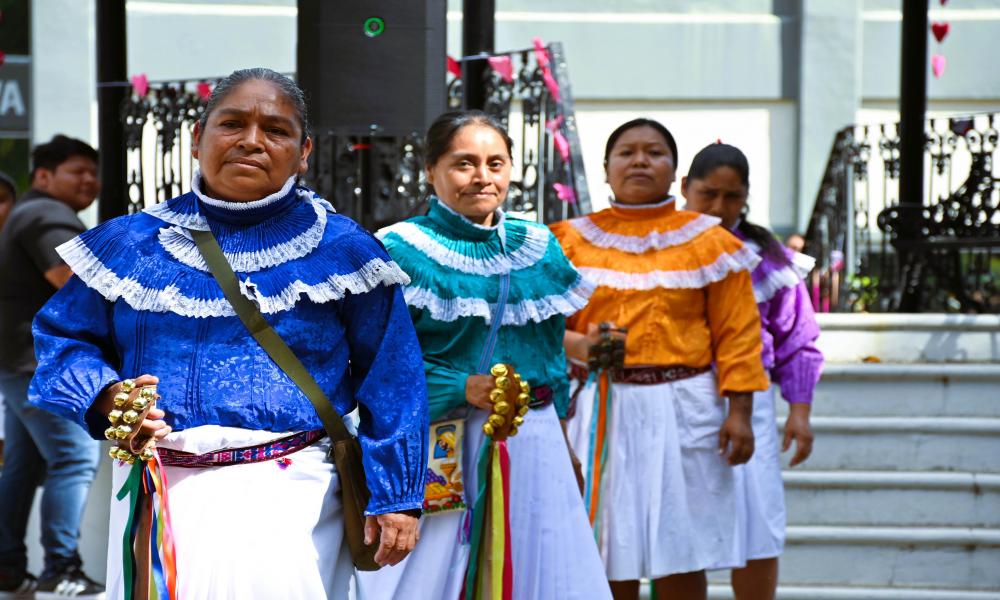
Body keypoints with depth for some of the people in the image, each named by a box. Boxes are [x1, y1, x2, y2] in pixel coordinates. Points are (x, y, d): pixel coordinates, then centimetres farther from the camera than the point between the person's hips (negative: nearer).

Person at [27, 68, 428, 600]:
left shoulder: (341, 250, 2)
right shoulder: (132, 242, 7)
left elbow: (390, 379, 3)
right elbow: (62, 336, 12)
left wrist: (395, 494, -3)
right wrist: (108, 395, -8)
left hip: (289, 495, -2)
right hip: (155, 495, 2)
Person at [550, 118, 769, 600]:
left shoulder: (708, 242, 5)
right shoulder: (574, 241, 8)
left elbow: (737, 334, 0)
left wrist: (739, 412, -8)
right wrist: (578, 345, -19)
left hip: (682, 409, -1)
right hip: (603, 409, 1)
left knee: (681, 548, 2)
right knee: (611, 550, 3)